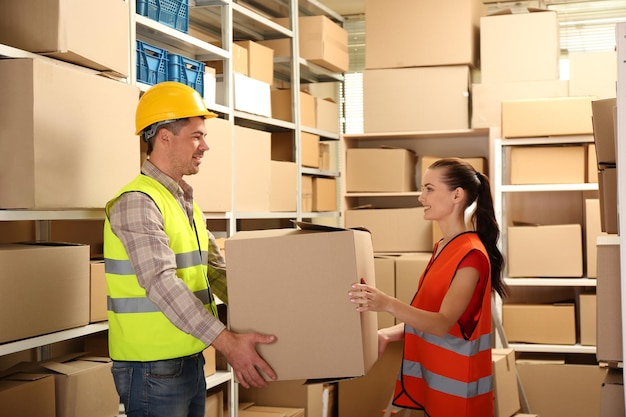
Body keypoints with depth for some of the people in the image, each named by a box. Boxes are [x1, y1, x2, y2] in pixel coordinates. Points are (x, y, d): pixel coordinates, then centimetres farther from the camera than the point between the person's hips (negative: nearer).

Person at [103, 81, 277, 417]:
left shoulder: (186, 203, 14)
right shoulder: (137, 202, -16)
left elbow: (217, 270, 13)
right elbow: (162, 282, -27)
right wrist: (226, 341, -34)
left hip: (191, 361, 9)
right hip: (153, 368, -9)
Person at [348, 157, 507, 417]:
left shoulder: (471, 254, -18)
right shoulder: (442, 247, 10)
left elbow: (443, 323, -27)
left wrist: (388, 304, -41)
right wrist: (386, 334, -3)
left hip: (454, 385, -8)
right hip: (431, 377, 8)